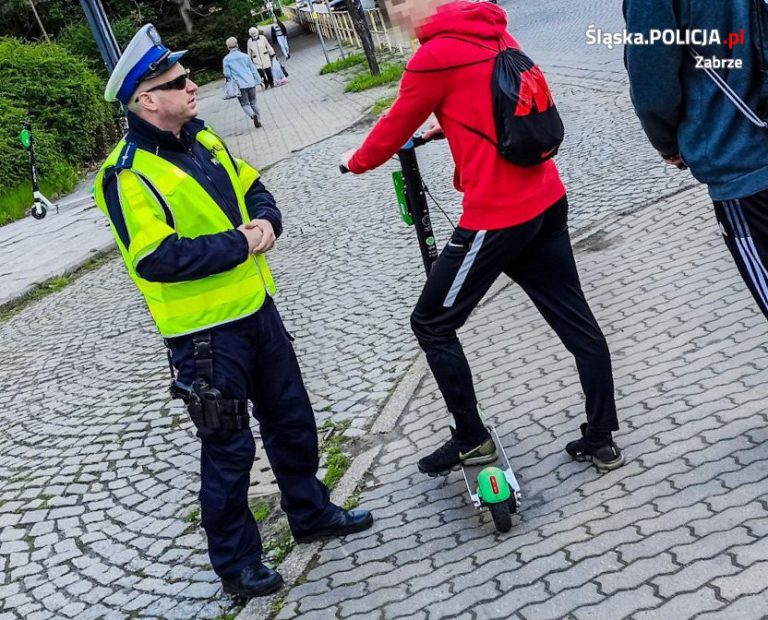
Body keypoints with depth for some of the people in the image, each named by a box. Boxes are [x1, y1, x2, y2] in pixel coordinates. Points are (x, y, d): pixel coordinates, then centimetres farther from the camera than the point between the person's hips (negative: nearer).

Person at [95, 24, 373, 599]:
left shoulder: (201, 139, 7)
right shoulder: (129, 175, -19)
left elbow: (253, 188, 15)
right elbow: (156, 258, -27)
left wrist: (265, 221, -8)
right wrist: (239, 243, -22)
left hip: (256, 308, 8)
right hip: (204, 332, -8)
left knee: (292, 420, 20)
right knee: (229, 449, 4)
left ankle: (311, 512, 41)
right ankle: (235, 560, 24)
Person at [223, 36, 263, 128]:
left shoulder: (227, 59, -3)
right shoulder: (245, 56, 3)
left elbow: (227, 74, -3)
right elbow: (253, 70, 7)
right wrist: (258, 81, 14)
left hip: (239, 85, -2)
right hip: (250, 83, 2)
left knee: (245, 104, 6)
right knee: (253, 102, 15)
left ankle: (252, 115, -22)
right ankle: (258, 121, 15)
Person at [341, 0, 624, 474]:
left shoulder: (435, 55, -14)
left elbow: (394, 130, -1)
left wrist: (356, 163, 17)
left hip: (497, 217, -8)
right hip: (548, 201, 9)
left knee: (431, 325, 9)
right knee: (577, 323, 13)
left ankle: (472, 439, 20)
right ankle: (602, 441, 23)